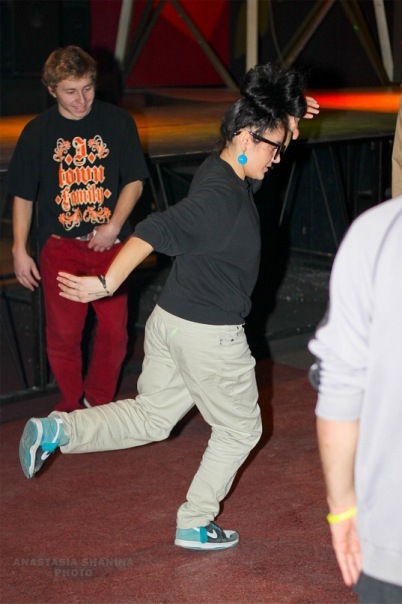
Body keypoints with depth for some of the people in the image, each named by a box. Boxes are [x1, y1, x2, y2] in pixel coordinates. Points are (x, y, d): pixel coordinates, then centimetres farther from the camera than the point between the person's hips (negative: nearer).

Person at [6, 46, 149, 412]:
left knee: (114, 330, 2)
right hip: (60, 245, 0)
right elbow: (23, 196, 5)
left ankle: (98, 402, 23)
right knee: (63, 334, 3)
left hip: (109, 243, 0)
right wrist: (20, 251, 2)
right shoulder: (38, 132, 0)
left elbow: (134, 181, 2)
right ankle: (71, 403, 24)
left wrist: (114, 226, -12)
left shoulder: (118, 122, -1)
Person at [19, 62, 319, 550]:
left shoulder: (223, 169, 6)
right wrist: (107, 283, -36)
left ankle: (57, 431, 5)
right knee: (240, 429, 13)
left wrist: (286, 116, 7)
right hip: (210, 334, -9)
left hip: (171, 321, 9)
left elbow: (261, 133, 26)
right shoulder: (221, 197, -24)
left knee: (151, 417, 19)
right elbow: (154, 232, -32)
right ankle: (195, 525, 22)